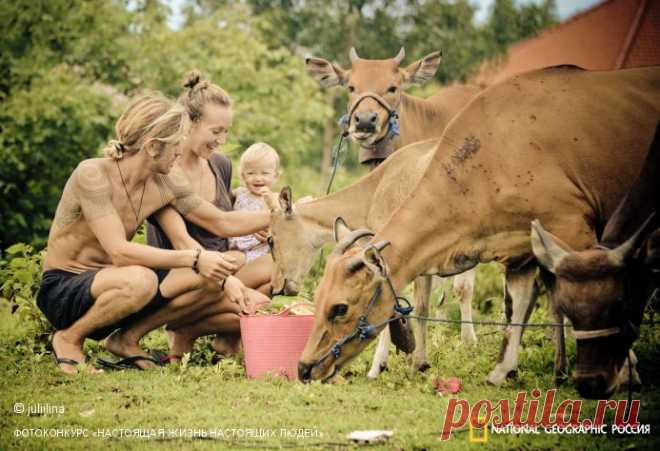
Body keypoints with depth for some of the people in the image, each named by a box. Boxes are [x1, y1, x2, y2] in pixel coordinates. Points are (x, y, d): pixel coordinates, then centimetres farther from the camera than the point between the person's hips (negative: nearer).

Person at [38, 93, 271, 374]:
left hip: (107, 283, 7)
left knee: (211, 281, -9)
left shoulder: (165, 185, -3)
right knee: (139, 281, -38)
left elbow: (223, 223, 10)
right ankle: (69, 338, -11)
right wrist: (195, 258, -34)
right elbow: (119, 251, -32)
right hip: (62, 292, -7)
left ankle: (127, 337, 4)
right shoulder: (93, 175, -24)